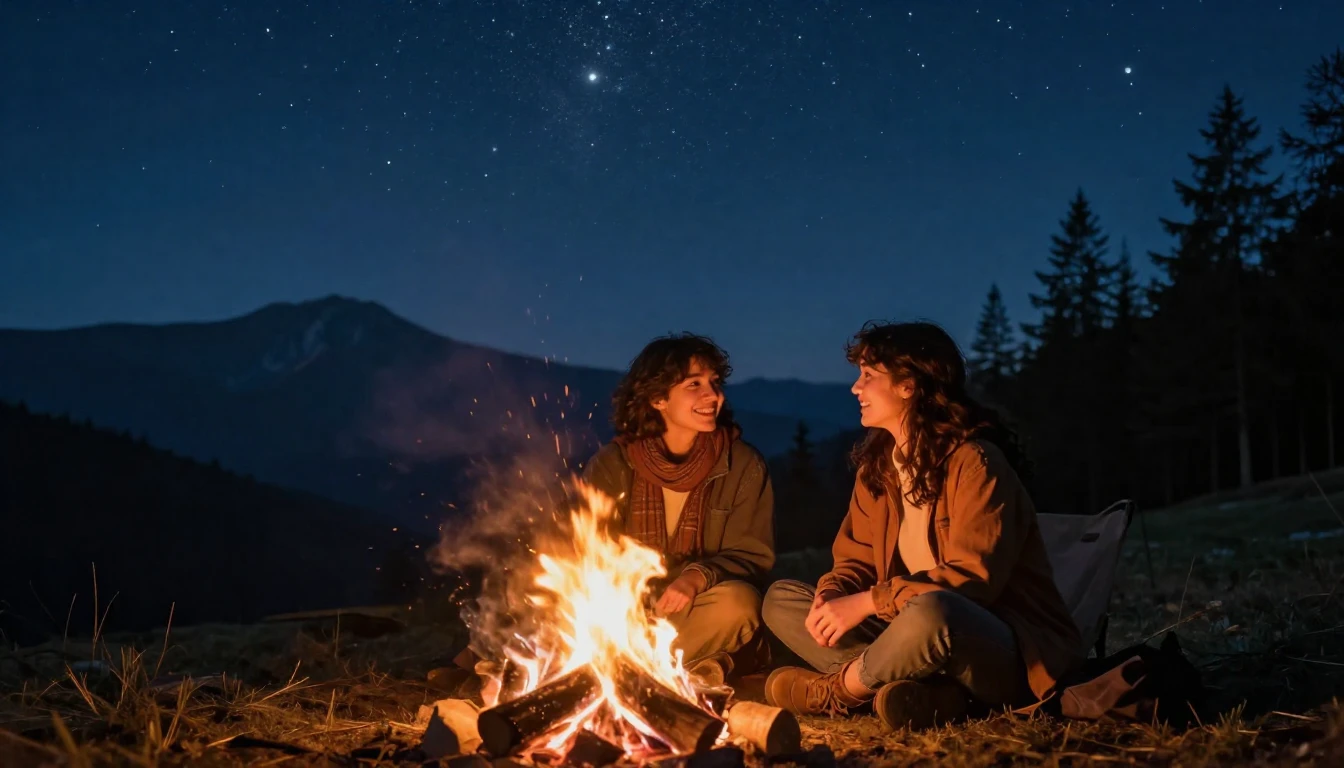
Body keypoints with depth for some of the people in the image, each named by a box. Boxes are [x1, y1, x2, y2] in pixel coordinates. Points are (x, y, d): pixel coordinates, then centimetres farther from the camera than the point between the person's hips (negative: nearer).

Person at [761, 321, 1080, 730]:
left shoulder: (974, 461, -16)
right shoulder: (877, 465, 9)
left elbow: (971, 579, -23)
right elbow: (856, 558, 10)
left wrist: (866, 603, -24)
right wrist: (831, 596, -14)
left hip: (1009, 649, -8)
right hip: (922, 631, 8)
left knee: (930, 613, -42)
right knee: (781, 599, -1)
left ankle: (836, 691, -10)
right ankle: (928, 691, -21)